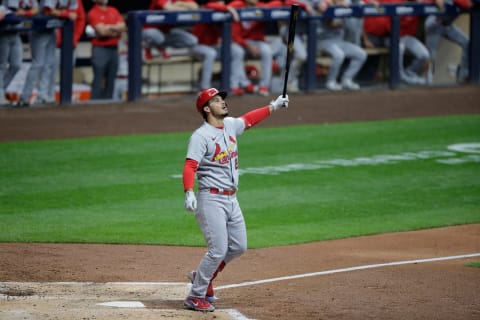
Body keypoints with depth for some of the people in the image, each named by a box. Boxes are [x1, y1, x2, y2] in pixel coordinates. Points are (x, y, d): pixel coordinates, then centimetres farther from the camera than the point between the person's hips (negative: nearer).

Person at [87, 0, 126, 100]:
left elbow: (123, 27, 4)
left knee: (111, 80, 7)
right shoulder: (93, 13, -4)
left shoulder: (114, 11, 14)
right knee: (99, 80, -9)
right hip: (100, 49, -6)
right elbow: (102, 31, -14)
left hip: (114, 49, 6)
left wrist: (109, 28, -10)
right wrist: (116, 29, -1)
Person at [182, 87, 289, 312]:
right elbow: (190, 167, -24)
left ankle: (203, 277, 29)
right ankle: (195, 297, -2)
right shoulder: (201, 136, -14)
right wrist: (189, 193, -38)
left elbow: (248, 120, 30)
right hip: (211, 199, -8)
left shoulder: (230, 125, 10)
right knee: (218, 249, -13)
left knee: (238, 247, 12)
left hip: (231, 199, 8)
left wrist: (274, 106, 31)